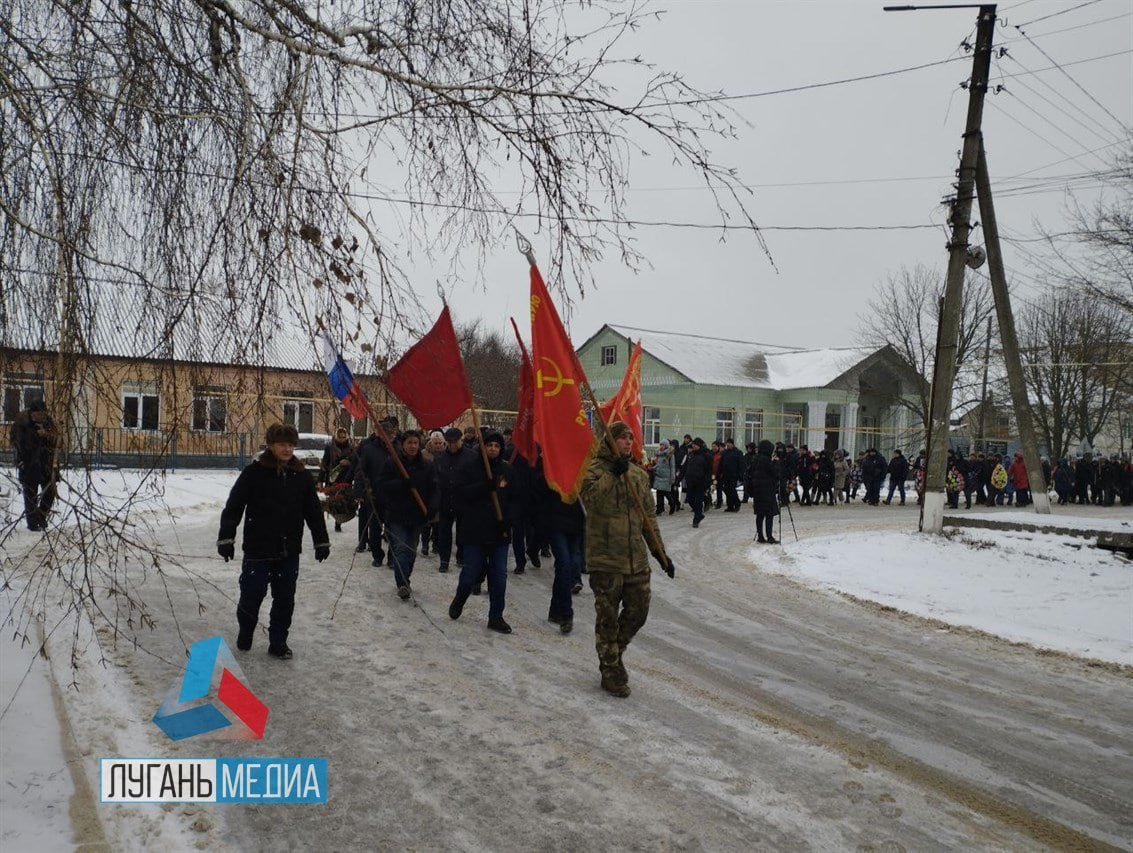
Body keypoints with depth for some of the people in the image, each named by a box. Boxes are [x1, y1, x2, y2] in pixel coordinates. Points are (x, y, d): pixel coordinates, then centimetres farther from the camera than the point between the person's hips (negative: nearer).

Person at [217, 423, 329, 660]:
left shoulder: (302, 476, 4)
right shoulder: (254, 473, -6)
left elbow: (314, 511, 11)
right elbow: (233, 506, -4)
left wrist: (321, 541, 12)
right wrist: (226, 538, -7)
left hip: (289, 552, 3)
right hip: (258, 551, -3)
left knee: (285, 599, 9)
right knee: (252, 596, 3)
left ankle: (278, 642, 25)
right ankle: (245, 635, 31)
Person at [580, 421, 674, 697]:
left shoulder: (639, 474, 12)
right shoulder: (595, 468, -5)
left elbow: (648, 517, 16)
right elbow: (590, 497, -25)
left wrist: (659, 551, 13)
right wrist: (612, 474, -28)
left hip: (636, 559, 6)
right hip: (605, 559, -6)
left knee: (638, 612, 10)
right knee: (608, 617, 3)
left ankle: (613, 651, 34)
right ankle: (611, 670, 17)